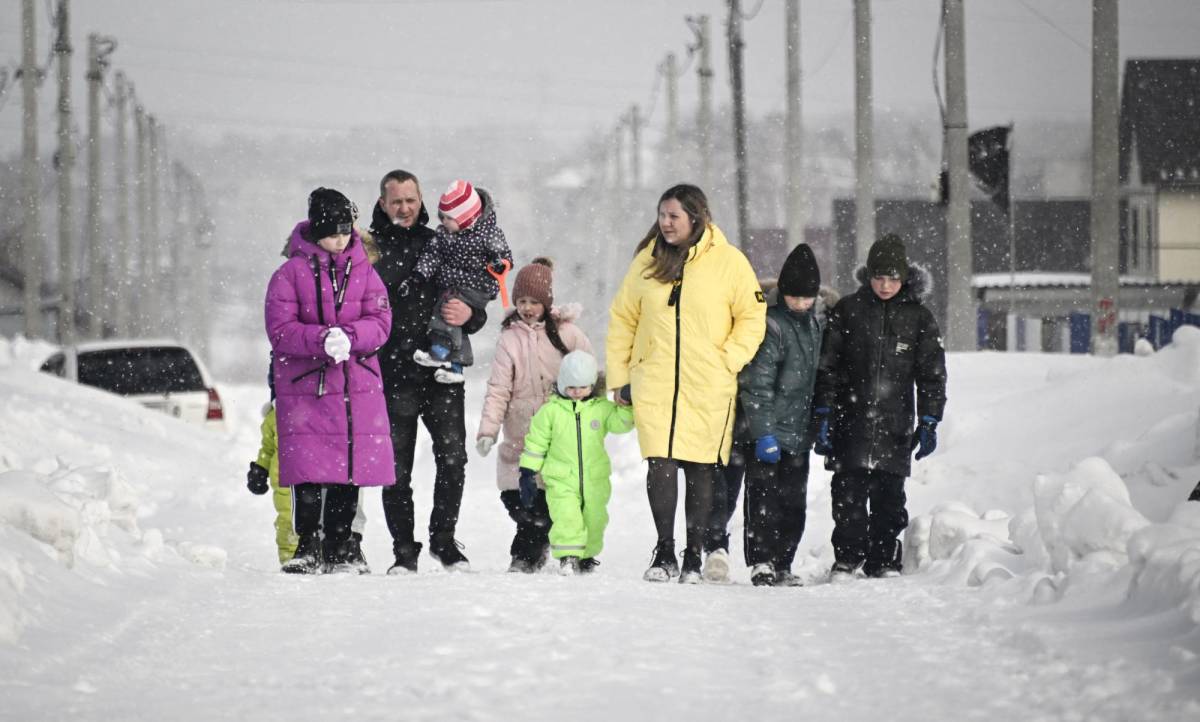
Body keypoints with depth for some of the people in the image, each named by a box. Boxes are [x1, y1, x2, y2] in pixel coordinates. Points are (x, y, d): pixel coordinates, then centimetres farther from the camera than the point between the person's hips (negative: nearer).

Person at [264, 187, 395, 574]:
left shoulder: (363, 271, 8)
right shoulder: (291, 273, -1)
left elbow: (380, 323, 0)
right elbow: (280, 330, -8)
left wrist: (349, 336, -20)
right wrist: (322, 340, -24)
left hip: (357, 386, 3)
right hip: (306, 386, -3)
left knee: (350, 471, 5)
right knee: (309, 474, -7)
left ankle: (339, 551, 15)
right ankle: (308, 549, 4)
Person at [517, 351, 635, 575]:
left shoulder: (602, 408, 2)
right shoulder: (550, 411, -1)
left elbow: (620, 422, -10)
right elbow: (535, 443, 4)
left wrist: (626, 405, -27)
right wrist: (528, 473, 2)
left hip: (595, 480, 2)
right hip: (561, 481, -2)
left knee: (594, 521, 11)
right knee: (567, 517, -21)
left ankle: (587, 557, 30)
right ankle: (567, 557, -16)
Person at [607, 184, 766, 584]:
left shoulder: (729, 262, -1)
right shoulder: (647, 261, 8)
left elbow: (752, 316, 5)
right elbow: (622, 319, 14)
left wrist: (728, 361, -6)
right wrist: (618, 377, 10)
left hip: (708, 388, -1)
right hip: (654, 385, 1)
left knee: (700, 471, 3)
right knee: (660, 465, -8)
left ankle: (695, 555, 14)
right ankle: (664, 552, 3)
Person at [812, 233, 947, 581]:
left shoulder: (918, 317, 4)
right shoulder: (848, 310, 3)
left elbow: (931, 373, 7)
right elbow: (827, 365, 5)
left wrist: (929, 422, 1)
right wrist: (822, 415, 0)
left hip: (894, 426, 1)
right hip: (851, 420, 0)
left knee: (889, 497, 3)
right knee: (848, 494, -4)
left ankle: (884, 562, 14)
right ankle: (847, 558, 7)